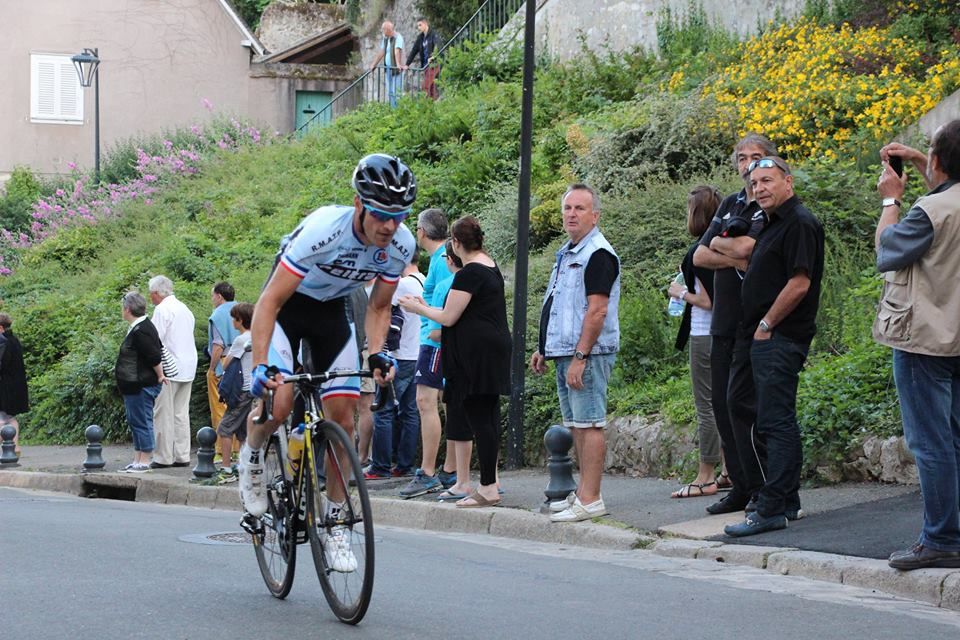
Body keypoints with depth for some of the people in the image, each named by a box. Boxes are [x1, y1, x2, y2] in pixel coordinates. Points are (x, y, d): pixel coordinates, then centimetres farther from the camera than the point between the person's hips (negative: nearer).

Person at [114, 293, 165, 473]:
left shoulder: (140, 331, -21)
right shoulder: (139, 327, 12)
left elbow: (155, 357, -24)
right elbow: (155, 354, 18)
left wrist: (160, 376, -11)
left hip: (142, 386, -11)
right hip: (134, 385, 11)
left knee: (142, 422, -5)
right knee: (134, 421, 14)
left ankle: (144, 462, 0)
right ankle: (137, 460, 19)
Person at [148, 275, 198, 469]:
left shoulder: (162, 309, -10)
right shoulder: (184, 308, 17)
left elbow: (155, 340, -15)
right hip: (188, 368, 8)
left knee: (163, 414, -3)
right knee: (181, 413, 9)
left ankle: (163, 457, -3)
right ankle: (182, 456, 8)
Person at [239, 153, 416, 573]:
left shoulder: (401, 246, -20)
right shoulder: (323, 231, -36)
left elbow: (378, 307, -3)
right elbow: (268, 303, -33)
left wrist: (377, 353, -21)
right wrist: (260, 366, -42)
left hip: (332, 312, 4)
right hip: (287, 306, -4)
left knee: (343, 419, -4)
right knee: (278, 404, -25)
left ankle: (335, 525, 7)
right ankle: (252, 454, 10)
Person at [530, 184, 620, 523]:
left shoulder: (598, 254, -12)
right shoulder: (567, 253, 19)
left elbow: (597, 310, -20)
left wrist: (580, 357, -23)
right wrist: (543, 349, 21)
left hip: (587, 354, -10)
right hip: (564, 352, 10)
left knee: (588, 424, -10)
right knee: (577, 425, 13)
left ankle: (590, 498, -10)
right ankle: (583, 492, 19)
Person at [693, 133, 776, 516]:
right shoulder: (729, 204, 17)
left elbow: (745, 248, -20)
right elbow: (699, 257, 8)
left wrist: (718, 243, 0)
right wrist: (735, 258, -9)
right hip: (723, 320, 8)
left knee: (740, 400, -12)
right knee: (721, 401, 7)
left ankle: (762, 490, -6)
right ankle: (740, 487, 14)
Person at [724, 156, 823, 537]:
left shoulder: (800, 223, -13)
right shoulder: (775, 224, 19)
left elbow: (799, 283, -20)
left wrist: (766, 325, -13)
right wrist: (761, 328, 16)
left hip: (781, 338, -11)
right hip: (767, 339, 11)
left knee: (775, 423, -11)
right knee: (780, 423, 13)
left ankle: (771, 509, -12)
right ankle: (787, 503, 19)